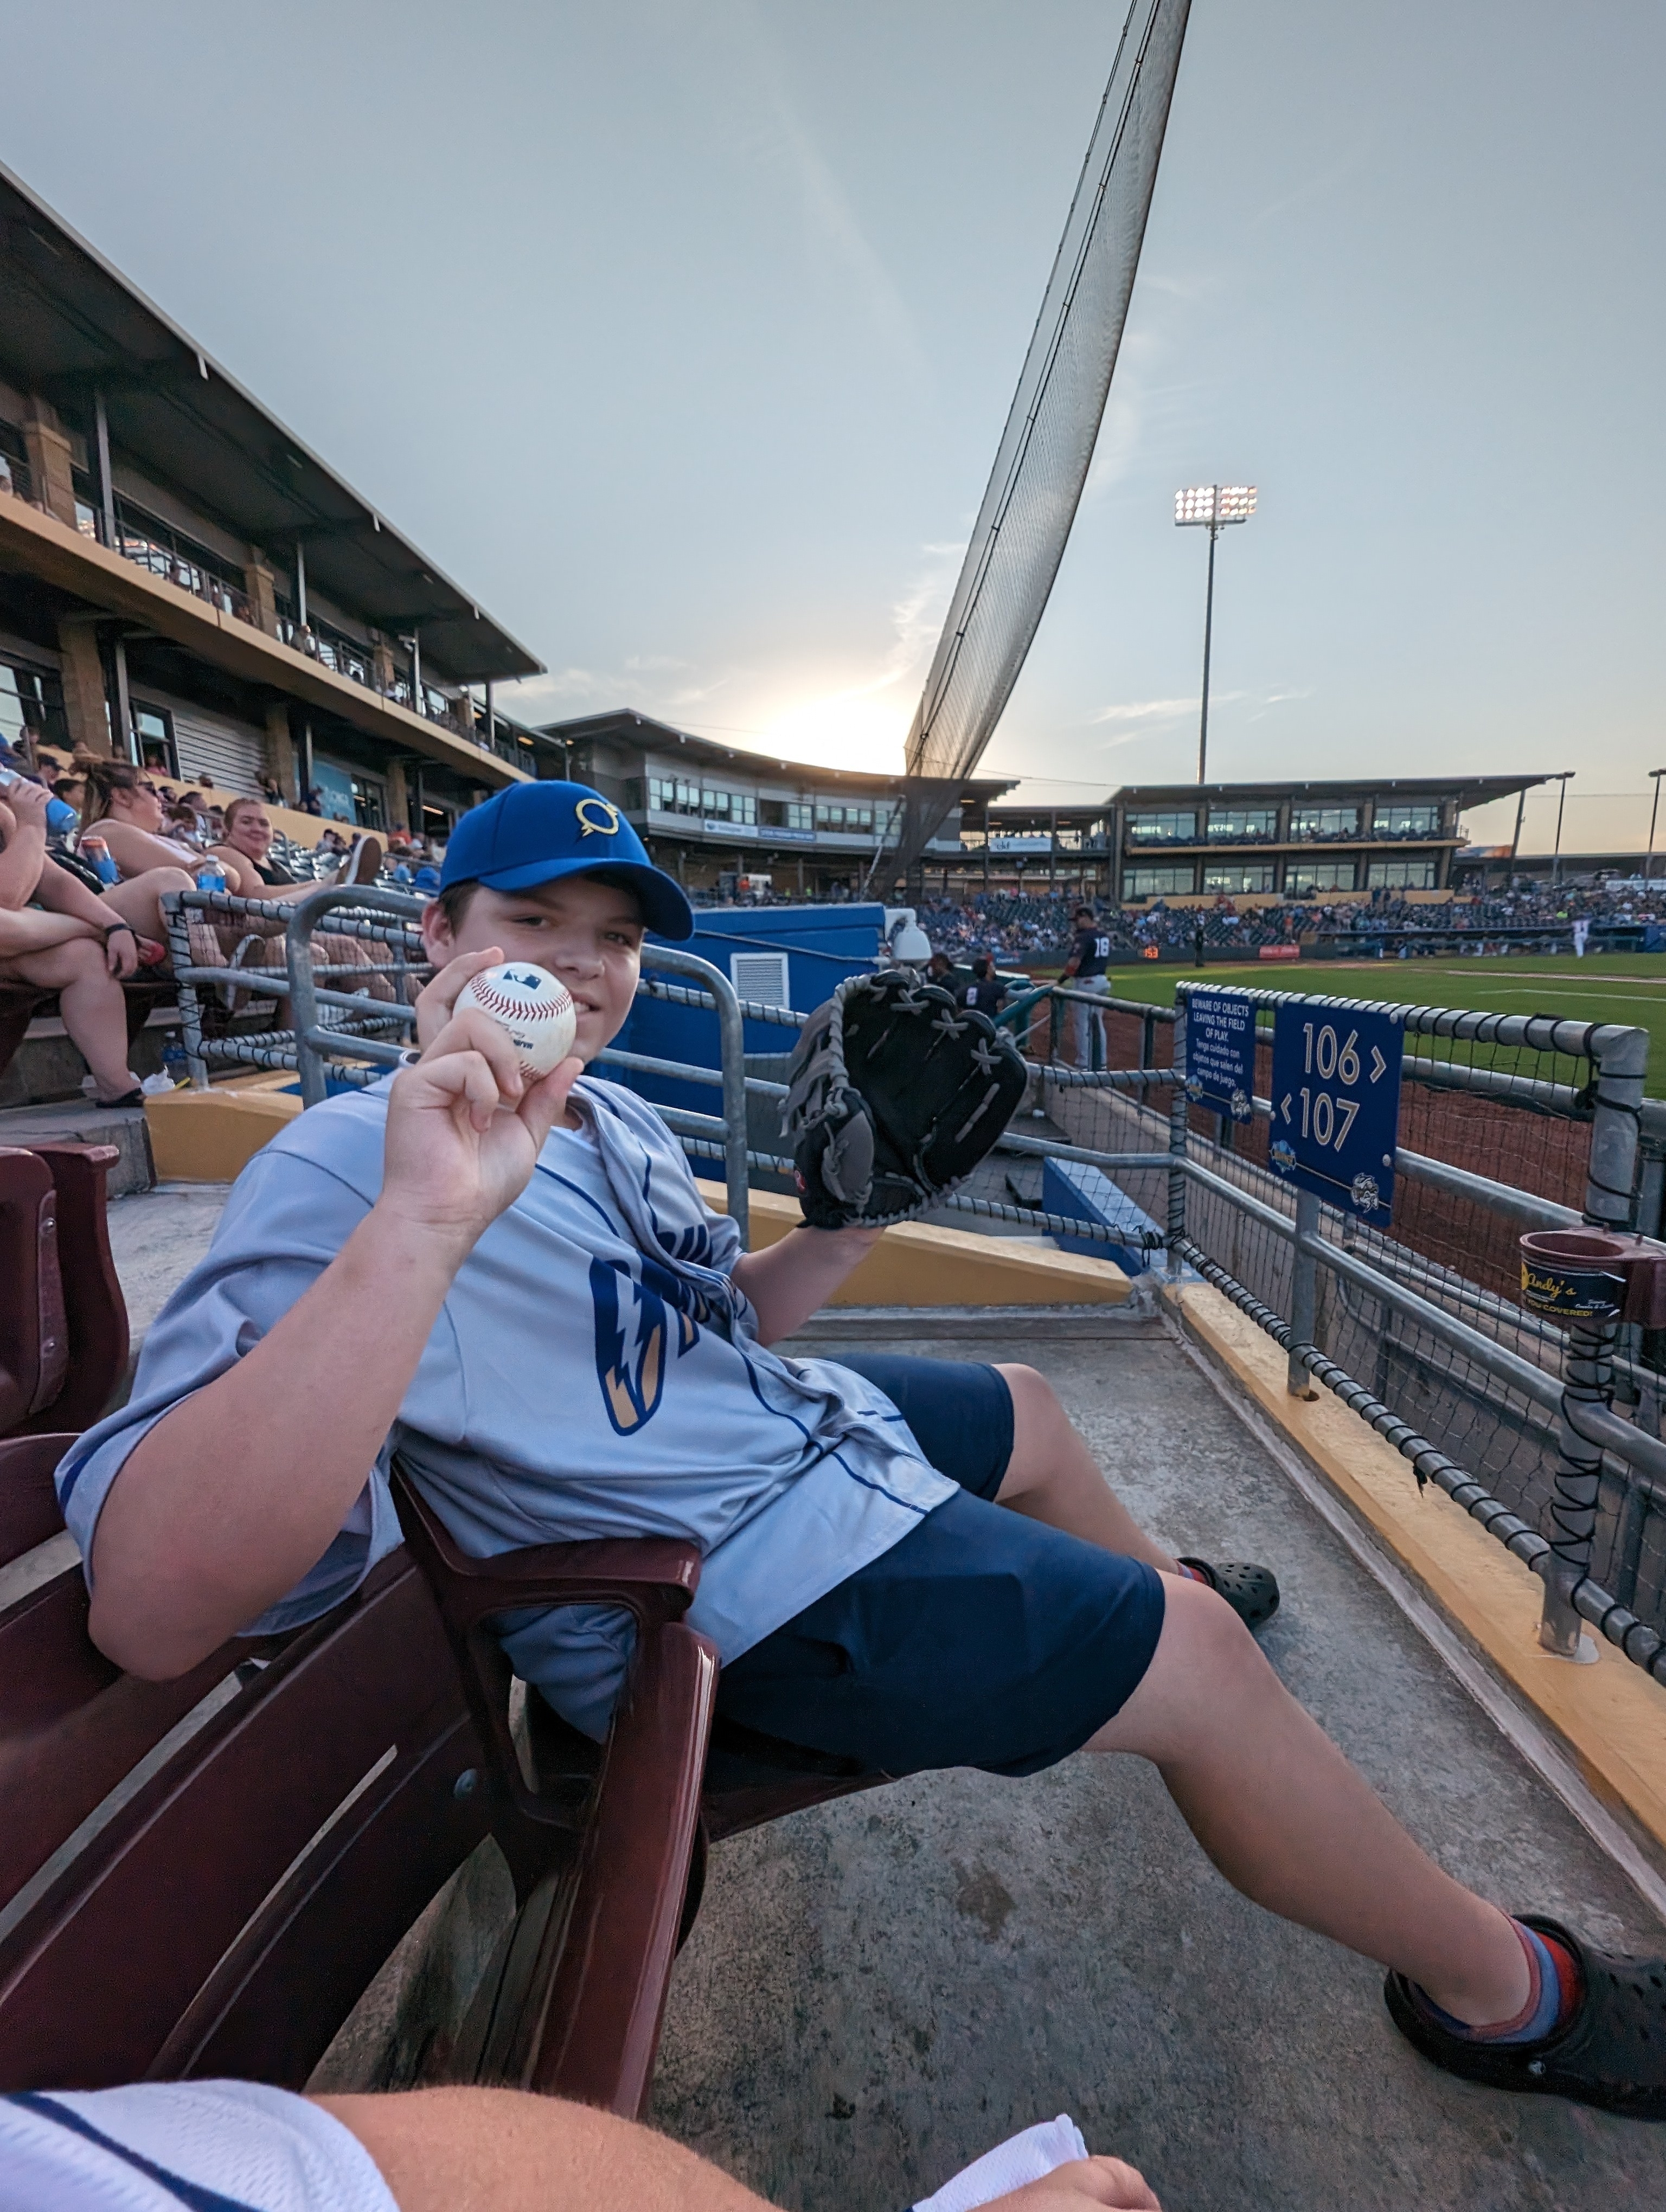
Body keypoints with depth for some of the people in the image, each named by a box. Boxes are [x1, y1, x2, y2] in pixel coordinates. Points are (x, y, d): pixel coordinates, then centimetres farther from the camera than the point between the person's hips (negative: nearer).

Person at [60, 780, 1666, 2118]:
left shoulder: (614, 1117, 7)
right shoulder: (349, 1166, -21)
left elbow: (716, 1328, 12)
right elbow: (150, 1610, -33)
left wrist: (849, 1219, -5)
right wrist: (425, 1218, -45)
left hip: (805, 1425, 9)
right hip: (734, 1595, -9)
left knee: (1021, 1411, 26)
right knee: (1192, 1653, -7)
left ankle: (1153, 1578, 56)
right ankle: (1501, 1986, 21)